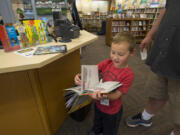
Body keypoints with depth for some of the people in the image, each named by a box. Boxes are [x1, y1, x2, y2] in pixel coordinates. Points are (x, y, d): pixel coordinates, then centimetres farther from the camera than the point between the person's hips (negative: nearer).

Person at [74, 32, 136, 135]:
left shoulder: (128, 74, -28)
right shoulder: (107, 63, -16)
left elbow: (116, 95, -30)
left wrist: (104, 97, -51)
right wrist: (80, 77, -40)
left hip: (112, 111, -4)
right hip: (98, 104, 5)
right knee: (97, 127, 37)